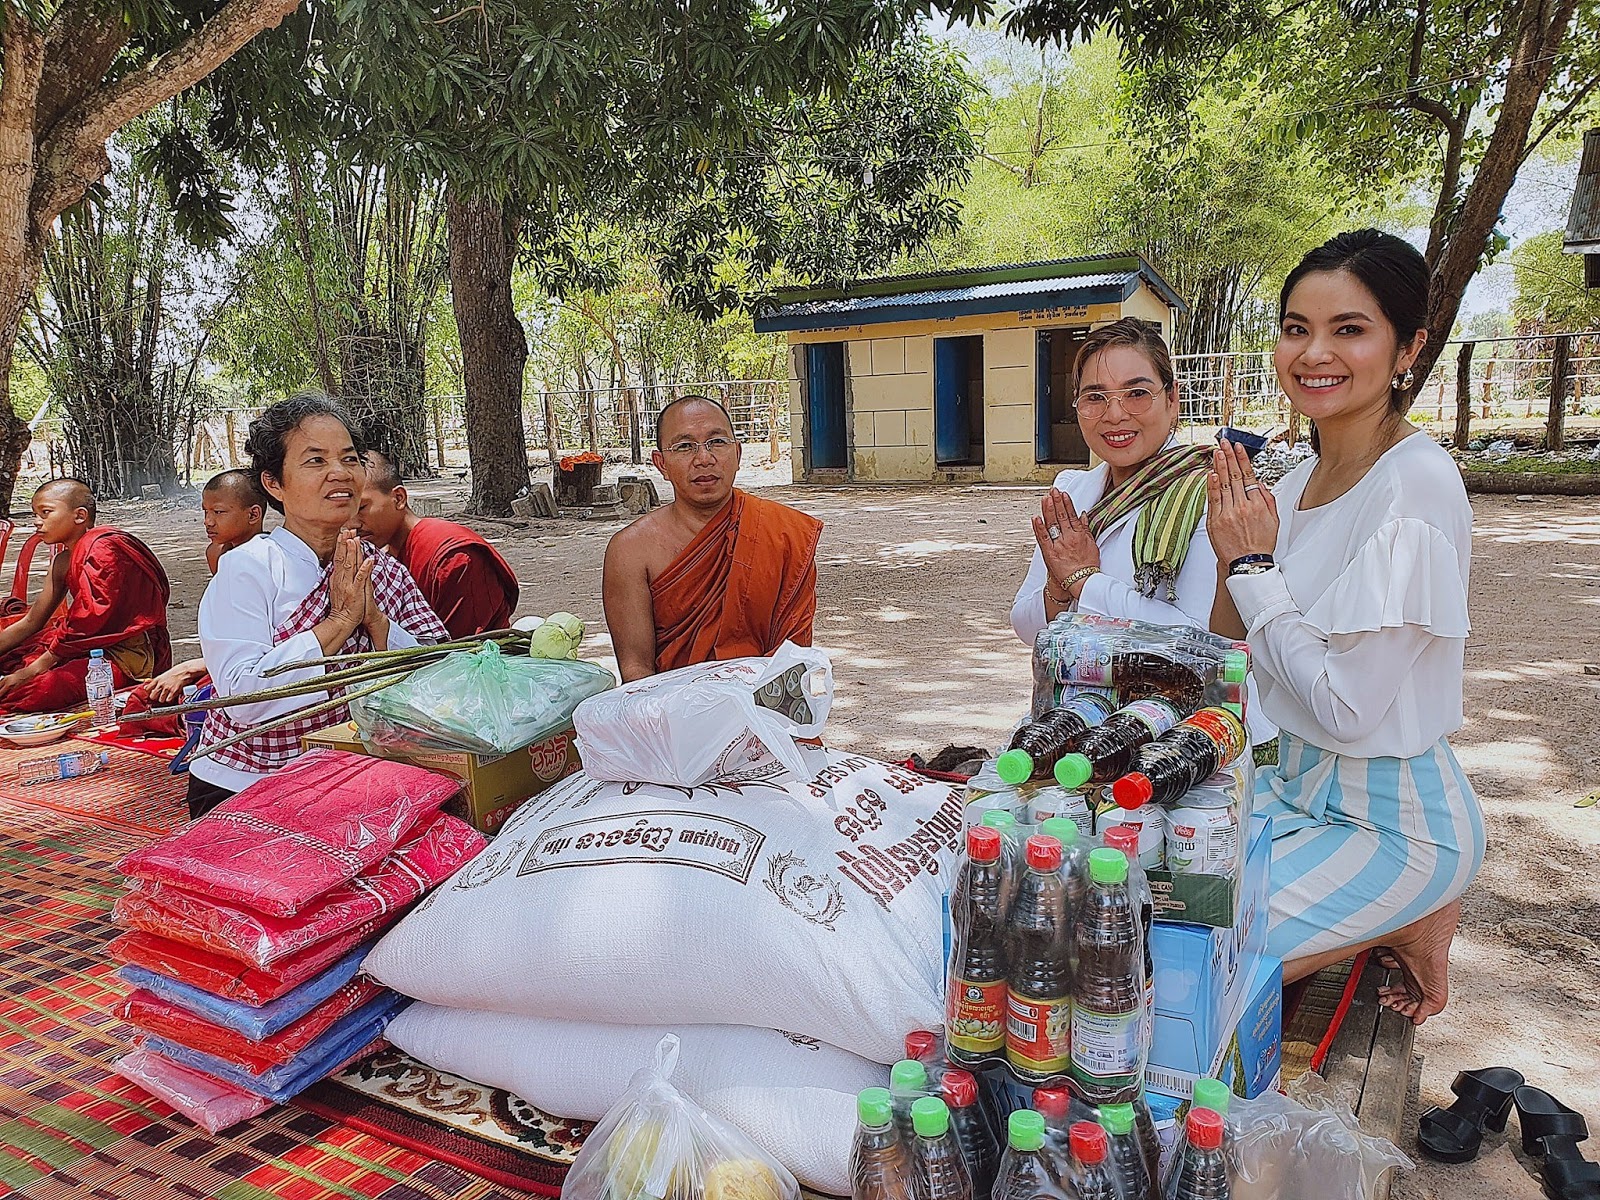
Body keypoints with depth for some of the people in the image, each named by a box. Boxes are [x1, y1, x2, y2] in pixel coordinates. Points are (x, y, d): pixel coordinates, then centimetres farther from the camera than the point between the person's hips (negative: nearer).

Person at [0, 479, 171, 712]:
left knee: (30, 690, -25)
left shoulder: (103, 549, -16)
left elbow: (85, 624, -19)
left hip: (126, 655, -9)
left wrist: (33, 670, -16)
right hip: (91, 646, 9)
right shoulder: (63, 561, 12)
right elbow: (31, 622, 16)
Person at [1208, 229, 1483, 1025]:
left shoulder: (1416, 485, -22)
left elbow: (1347, 706, -24)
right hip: (1303, 785, 8)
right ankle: (1388, 917, 14)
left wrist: (1256, 565, -17)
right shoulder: (1300, 480, 3)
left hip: (1392, 821, -8)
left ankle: (1405, 925, 4)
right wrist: (1234, 559, -10)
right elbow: (1235, 655, 8)